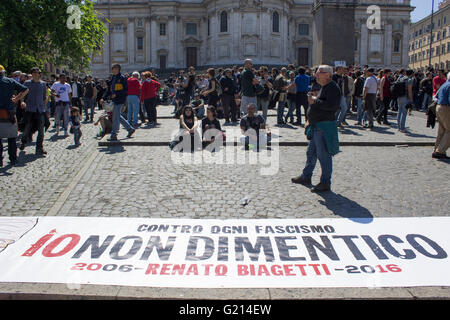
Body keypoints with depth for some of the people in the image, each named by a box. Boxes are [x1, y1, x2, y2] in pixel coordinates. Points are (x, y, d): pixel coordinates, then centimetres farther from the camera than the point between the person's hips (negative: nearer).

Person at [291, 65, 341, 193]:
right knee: (311, 152, 19)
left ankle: (325, 183, 6)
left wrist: (315, 101, -21)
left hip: (325, 126, -10)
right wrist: (310, 120, 21)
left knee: (324, 155, -4)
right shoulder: (324, 87, 17)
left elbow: (333, 106, -28)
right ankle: (306, 177, 33)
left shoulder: (332, 88, -15)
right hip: (317, 126, 11)